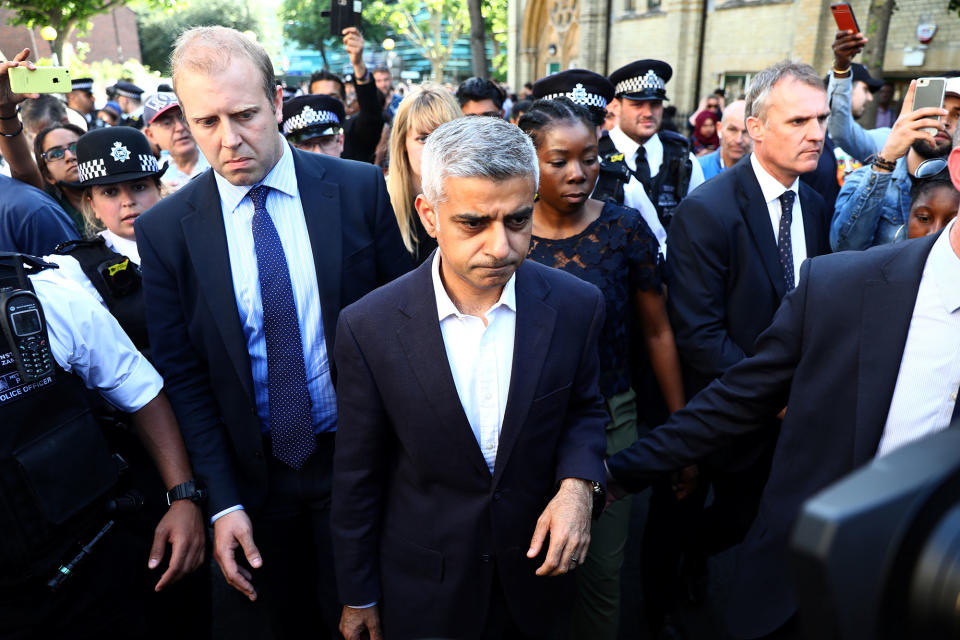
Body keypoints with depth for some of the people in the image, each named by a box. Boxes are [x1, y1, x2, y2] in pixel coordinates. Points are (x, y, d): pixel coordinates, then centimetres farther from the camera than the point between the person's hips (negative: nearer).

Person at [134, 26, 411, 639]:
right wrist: (223, 500, -8)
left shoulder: (362, 190, -10)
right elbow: (182, 375, -4)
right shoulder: (163, 229, -8)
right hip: (255, 476, 1)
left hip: (357, 458, 0)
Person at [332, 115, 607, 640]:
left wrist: (577, 484, -17)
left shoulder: (575, 306, -15)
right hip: (424, 588, -1)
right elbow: (358, 477, -8)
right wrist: (358, 597, 2)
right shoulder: (369, 327, -19)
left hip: (536, 575, 2)